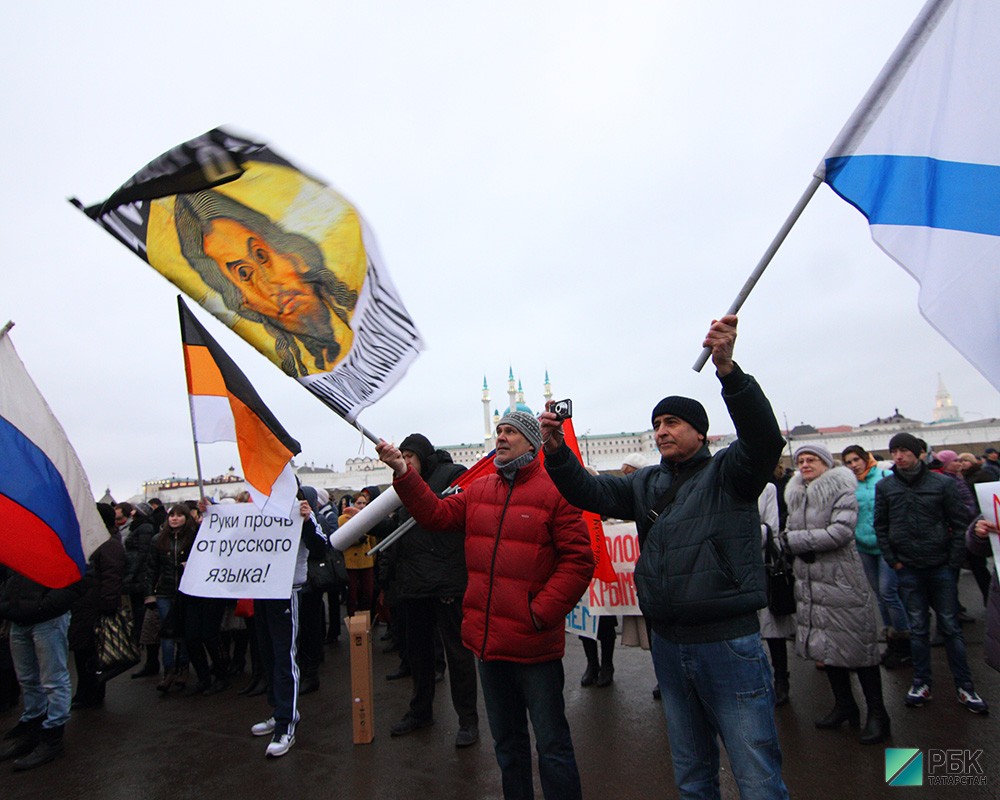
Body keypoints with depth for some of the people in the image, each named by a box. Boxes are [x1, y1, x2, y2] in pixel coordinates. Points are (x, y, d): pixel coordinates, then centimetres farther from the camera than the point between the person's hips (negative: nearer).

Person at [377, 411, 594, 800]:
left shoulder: (553, 491, -12)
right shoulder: (479, 490, 8)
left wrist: (541, 613, -17)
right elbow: (437, 514, 2)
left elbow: (578, 560, -14)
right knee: (507, 742, 24)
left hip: (534, 647, -6)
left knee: (552, 745, 8)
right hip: (488, 642, 6)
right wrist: (403, 473, -7)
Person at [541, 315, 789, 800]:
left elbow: (764, 437, -24)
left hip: (729, 644, -5)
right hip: (668, 645, 6)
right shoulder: (647, 484, 8)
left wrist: (729, 370, -38)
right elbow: (589, 492, 0)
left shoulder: (727, 473, -6)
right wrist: (557, 452, -17)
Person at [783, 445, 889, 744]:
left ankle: (876, 713, 18)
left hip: (841, 579, -6)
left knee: (857, 644, 2)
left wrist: (797, 539, -16)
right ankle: (844, 705, 30)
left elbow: (841, 531, -20)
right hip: (809, 582, 6)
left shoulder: (842, 491, -9)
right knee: (825, 644, 14)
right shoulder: (795, 495, 11)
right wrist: (795, 544, -10)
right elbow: (789, 532, 12)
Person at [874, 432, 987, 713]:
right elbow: (880, 527, 5)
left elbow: (959, 523, -2)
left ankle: (964, 687, 20)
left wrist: (954, 561, -6)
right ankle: (921, 682, 20)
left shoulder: (942, 483, -5)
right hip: (908, 569, 1)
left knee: (951, 627, 8)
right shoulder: (884, 486, 0)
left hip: (941, 566, -1)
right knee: (918, 628, 9)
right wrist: (892, 560, 0)